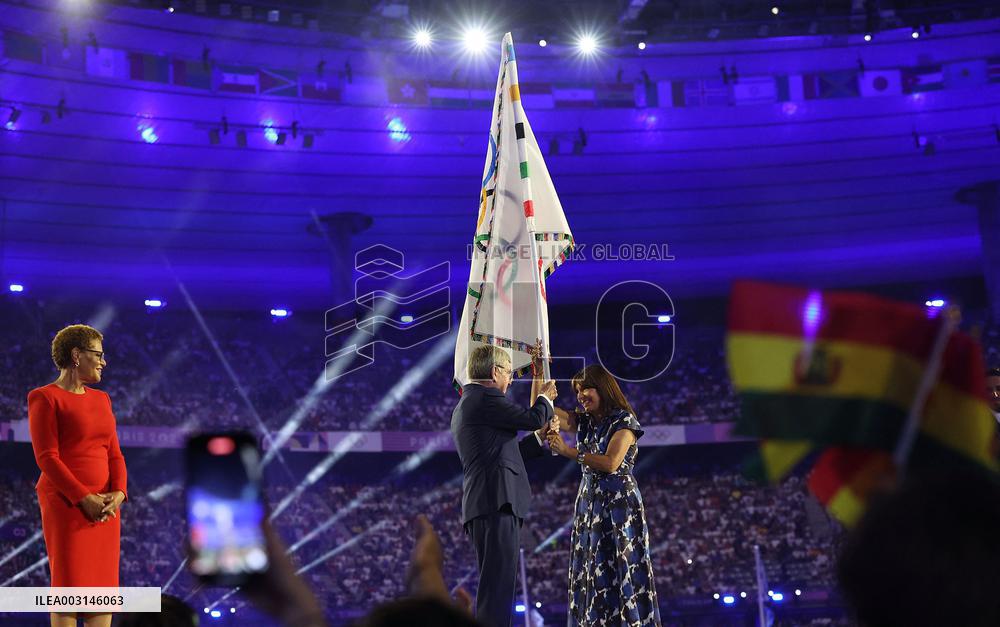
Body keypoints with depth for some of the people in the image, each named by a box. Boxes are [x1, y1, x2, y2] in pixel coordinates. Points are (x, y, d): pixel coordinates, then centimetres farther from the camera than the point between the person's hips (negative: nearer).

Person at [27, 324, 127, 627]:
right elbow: (47, 457, -12)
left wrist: (118, 493, -6)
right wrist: (84, 499, -17)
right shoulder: (45, 398, -5)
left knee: (104, 584, 3)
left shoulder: (100, 399, 16)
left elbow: (113, 454, 12)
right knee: (69, 585, -8)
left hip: (104, 506, 7)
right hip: (65, 503, -7)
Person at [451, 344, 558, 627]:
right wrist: (545, 398, 14)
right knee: (498, 586, -15)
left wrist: (540, 437, 30)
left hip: (482, 507, 10)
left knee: (495, 587, 10)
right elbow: (532, 418, -7)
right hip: (497, 502, -10)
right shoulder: (485, 397, -5)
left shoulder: (464, 407, 26)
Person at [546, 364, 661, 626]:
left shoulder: (623, 420, -5)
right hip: (589, 502, 7)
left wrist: (569, 452, -16)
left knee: (622, 571, -10)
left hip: (618, 503, -7)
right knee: (593, 575, 1)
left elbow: (611, 463, -16)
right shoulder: (583, 421, 14)